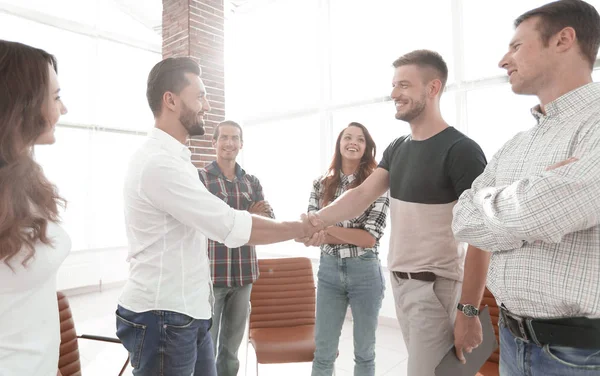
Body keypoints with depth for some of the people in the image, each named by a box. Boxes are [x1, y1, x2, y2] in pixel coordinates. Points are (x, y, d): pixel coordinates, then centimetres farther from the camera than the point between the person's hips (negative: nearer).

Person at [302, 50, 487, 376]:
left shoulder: (461, 150, -14)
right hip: (399, 281, 7)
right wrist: (319, 218, -17)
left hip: (437, 286, -7)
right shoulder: (397, 148, 8)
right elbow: (362, 194, 1)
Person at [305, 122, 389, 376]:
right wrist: (355, 236, -12)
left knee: (364, 350, 15)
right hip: (329, 270, 2)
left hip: (365, 272, -2)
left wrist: (328, 226, -20)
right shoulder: (321, 184, 3)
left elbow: (371, 238, -12)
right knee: (323, 350, 12)